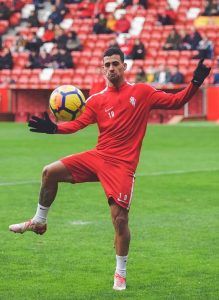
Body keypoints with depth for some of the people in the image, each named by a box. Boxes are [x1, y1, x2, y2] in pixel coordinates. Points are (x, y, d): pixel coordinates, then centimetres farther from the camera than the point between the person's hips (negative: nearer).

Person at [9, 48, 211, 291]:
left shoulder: (142, 92, 1)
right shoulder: (97, 100, 7)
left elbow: (175, 101, 1)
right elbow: (77, 124, 0)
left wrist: (195, 83, -13)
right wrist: (53, 128, -16)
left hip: (122, 165, -4)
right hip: (98, 157, 4)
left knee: (120, 218, -9)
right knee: (50, 172, -4)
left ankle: (120, 274, 8)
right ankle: (39, 222, 18)